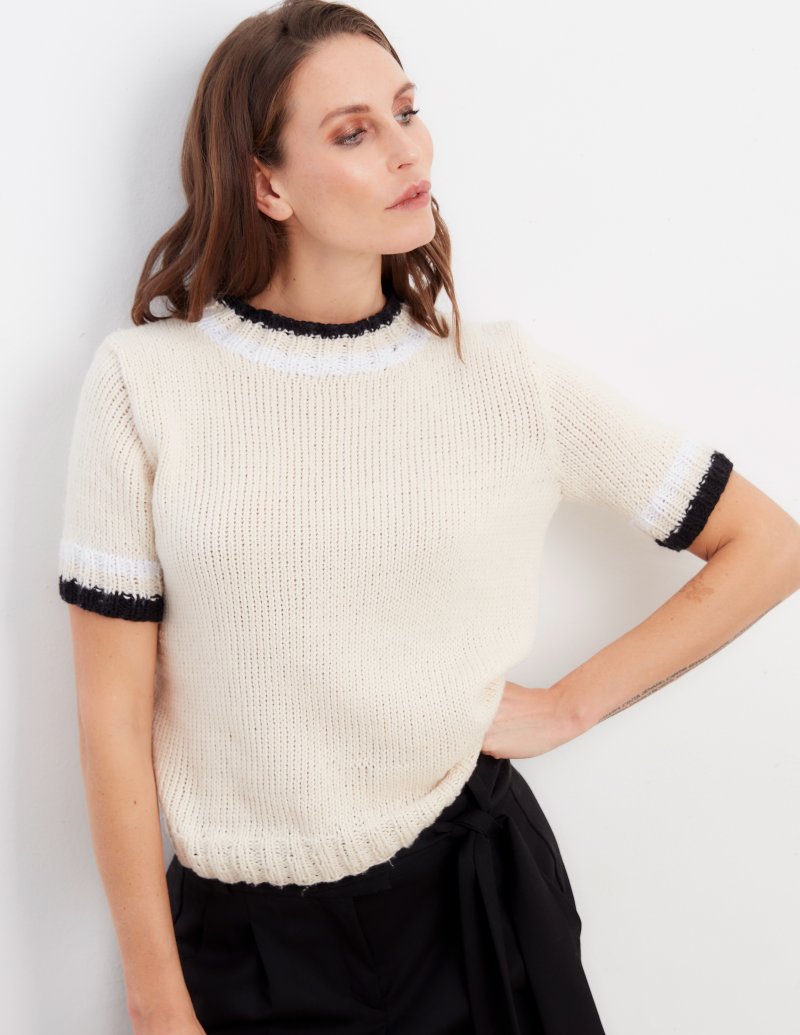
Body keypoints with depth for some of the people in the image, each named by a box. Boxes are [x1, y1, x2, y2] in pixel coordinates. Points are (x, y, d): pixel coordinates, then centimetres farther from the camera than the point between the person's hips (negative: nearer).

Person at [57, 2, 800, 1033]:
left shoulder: (505, 375, -5)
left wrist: (567, 705, -2)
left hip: (472, 897, 1)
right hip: (242, 935, 0)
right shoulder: (143, 382, -9)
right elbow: (114, 714, -6)